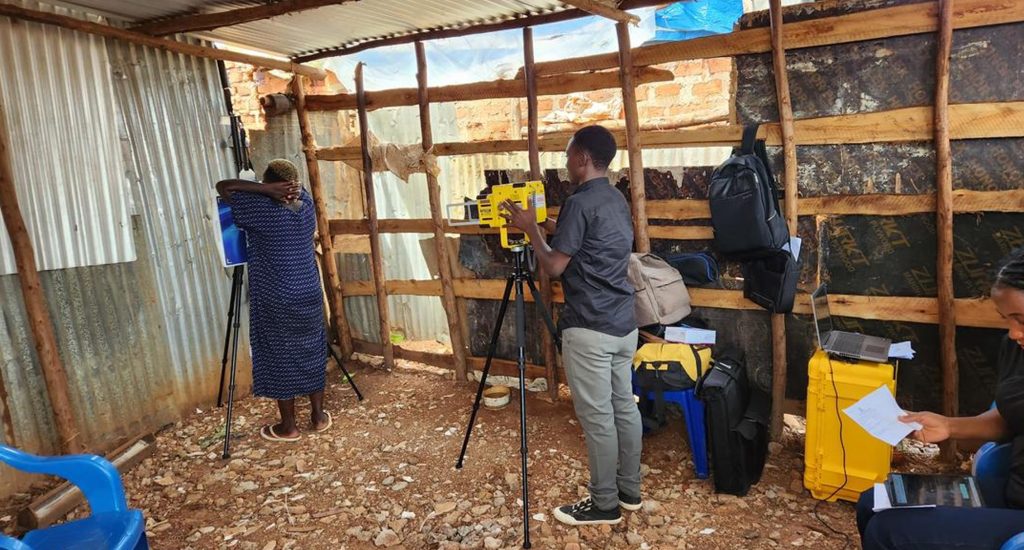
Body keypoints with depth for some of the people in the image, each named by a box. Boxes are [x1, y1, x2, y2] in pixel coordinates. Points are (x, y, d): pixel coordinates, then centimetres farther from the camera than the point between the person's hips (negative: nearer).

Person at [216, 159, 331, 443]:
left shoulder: (261, 210, -15)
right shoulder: (306, 203, 0)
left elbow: (223, 187, -5)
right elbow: (296, 189, 22)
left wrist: (266, 190, -13)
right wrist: (280, 191, 5)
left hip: (276, 303, -5)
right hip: (310, 297, 5)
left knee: (280, 360, 8)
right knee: (311, 354, 17)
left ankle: (288, 427, 20)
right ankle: (318, 416, 27)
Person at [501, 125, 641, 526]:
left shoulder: (580, 203, -16)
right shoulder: (618, 200, 13)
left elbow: (554, 266, -14)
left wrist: (530, 228, -2)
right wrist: (549, 225, 24)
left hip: (590, 330, -9)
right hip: (624, 324, 10)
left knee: (597, 417, 2)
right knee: (624, 406, 16)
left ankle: (604, 504, 16)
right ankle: (629, 490, 30)